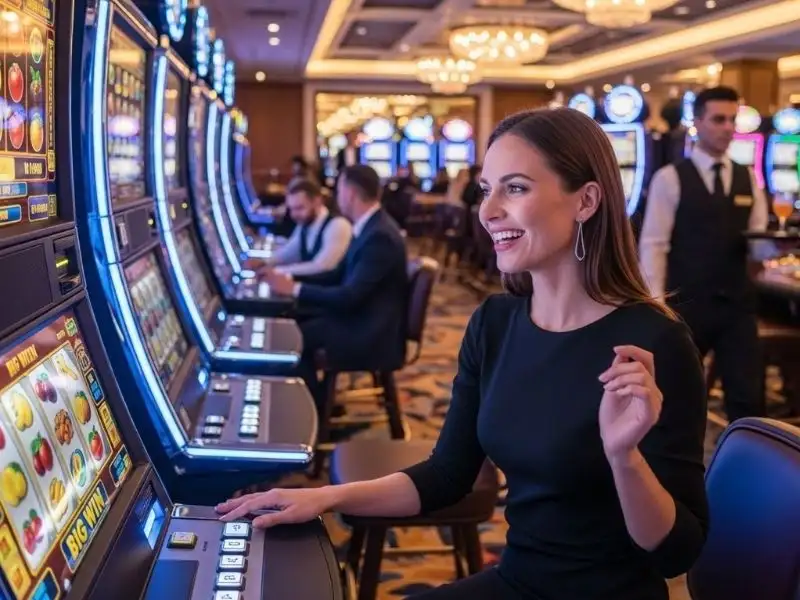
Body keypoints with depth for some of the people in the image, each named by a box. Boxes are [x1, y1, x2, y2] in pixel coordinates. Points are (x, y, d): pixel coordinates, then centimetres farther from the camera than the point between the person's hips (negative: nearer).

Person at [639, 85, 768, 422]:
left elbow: (759, 240, 12)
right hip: (686, 303, -3)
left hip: (738, 303, 4)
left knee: (748, 395, 6)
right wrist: (656, 304, -13)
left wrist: (768, 244, -12)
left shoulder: (749, 179, 10)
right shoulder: (670, 178, -5)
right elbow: (653, 244, -8)